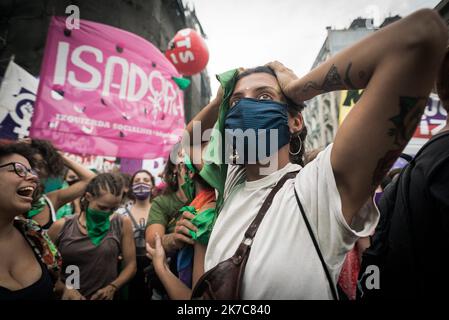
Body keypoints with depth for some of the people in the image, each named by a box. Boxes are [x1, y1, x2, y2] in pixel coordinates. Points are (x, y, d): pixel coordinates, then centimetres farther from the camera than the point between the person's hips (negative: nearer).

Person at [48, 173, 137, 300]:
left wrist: (112, 287, -17)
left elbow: (130, 265, -4)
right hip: (66, 296, 1)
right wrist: (64, 288, -13)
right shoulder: (61, 227, -9)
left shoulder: (123, 224, -10)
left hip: (105, 297, 0)